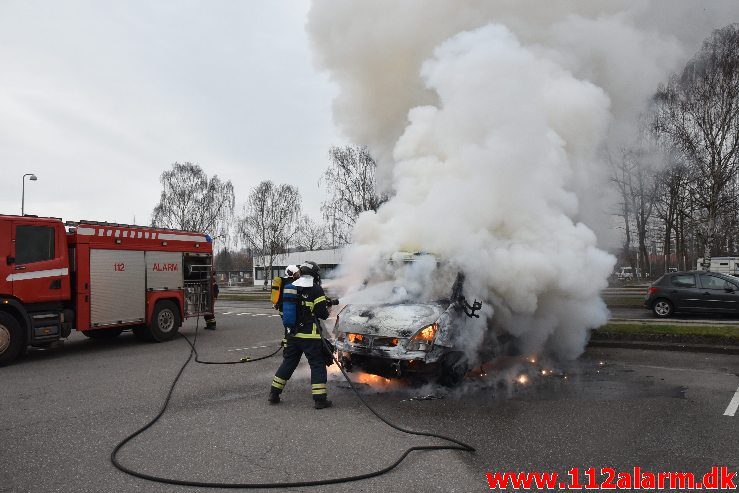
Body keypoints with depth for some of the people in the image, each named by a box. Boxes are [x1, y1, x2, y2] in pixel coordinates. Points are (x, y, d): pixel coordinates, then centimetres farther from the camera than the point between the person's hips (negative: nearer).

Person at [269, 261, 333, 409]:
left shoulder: (290, 288, 9)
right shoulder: (316, 290, -10)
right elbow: (322, 313, -11)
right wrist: (327, 307, 10)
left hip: (292, 334, 6)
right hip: (310, 336, -6)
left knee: (288, 363, 17)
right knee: (317, 364, 2)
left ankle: (274, 394, 22)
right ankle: (320, 399, 1)